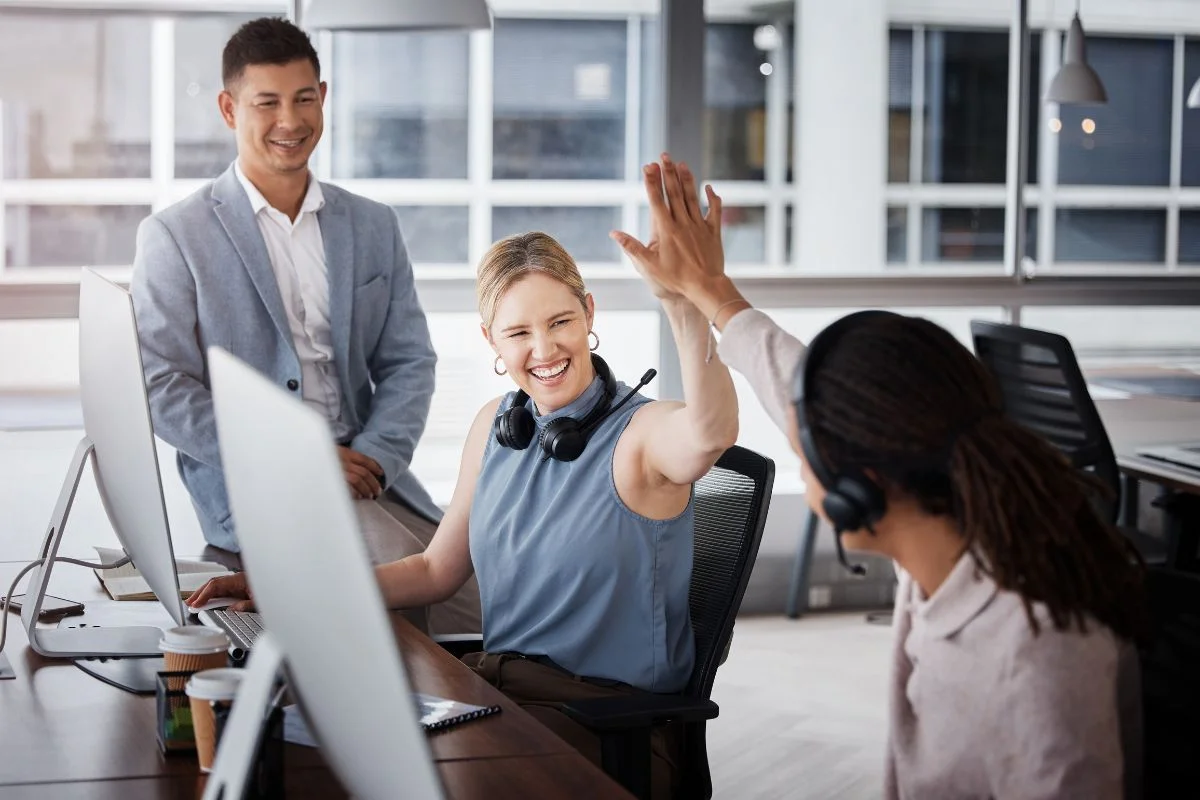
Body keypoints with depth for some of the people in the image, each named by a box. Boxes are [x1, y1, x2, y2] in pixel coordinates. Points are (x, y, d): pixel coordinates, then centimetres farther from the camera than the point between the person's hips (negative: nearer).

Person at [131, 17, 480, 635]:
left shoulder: (374, 227, 16)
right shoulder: (174, 236, 2)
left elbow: (408, 362, 13)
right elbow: (163, 390, -5)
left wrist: (372, 458, -7)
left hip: (370, 479, 4)